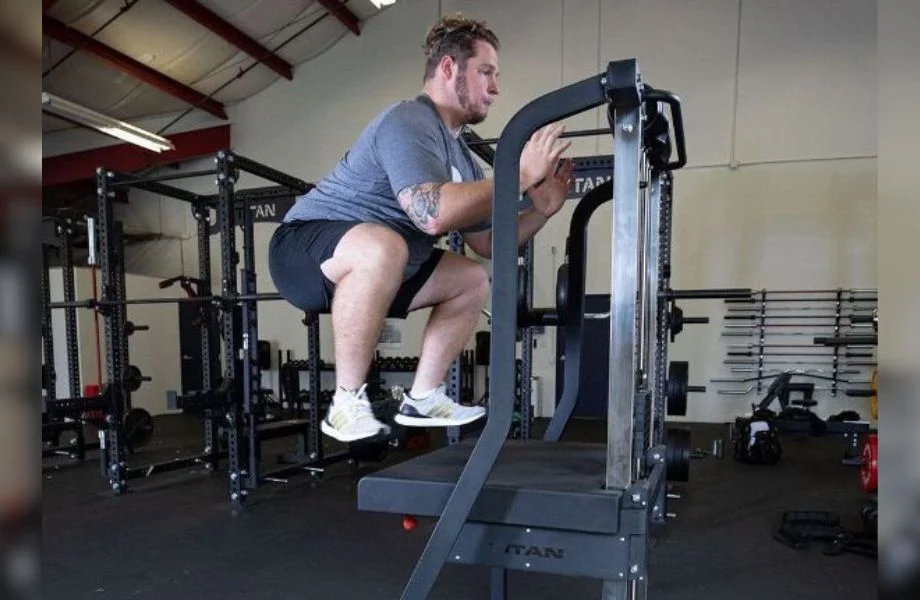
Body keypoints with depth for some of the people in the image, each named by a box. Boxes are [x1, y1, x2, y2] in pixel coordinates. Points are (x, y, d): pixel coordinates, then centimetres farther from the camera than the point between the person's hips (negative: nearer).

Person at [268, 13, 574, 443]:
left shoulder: (460, 155, 9)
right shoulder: (409, 123, -20)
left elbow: (488, 243, 13)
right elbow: (432, 213, -37)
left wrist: (541, 209, -3)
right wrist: (521, 175, -28)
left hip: (374, 262, 9)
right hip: (303, 250, -9)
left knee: (472, 281, 8)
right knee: (383, 247, -39)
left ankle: (422, 399, 9)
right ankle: (347, 403, -23)